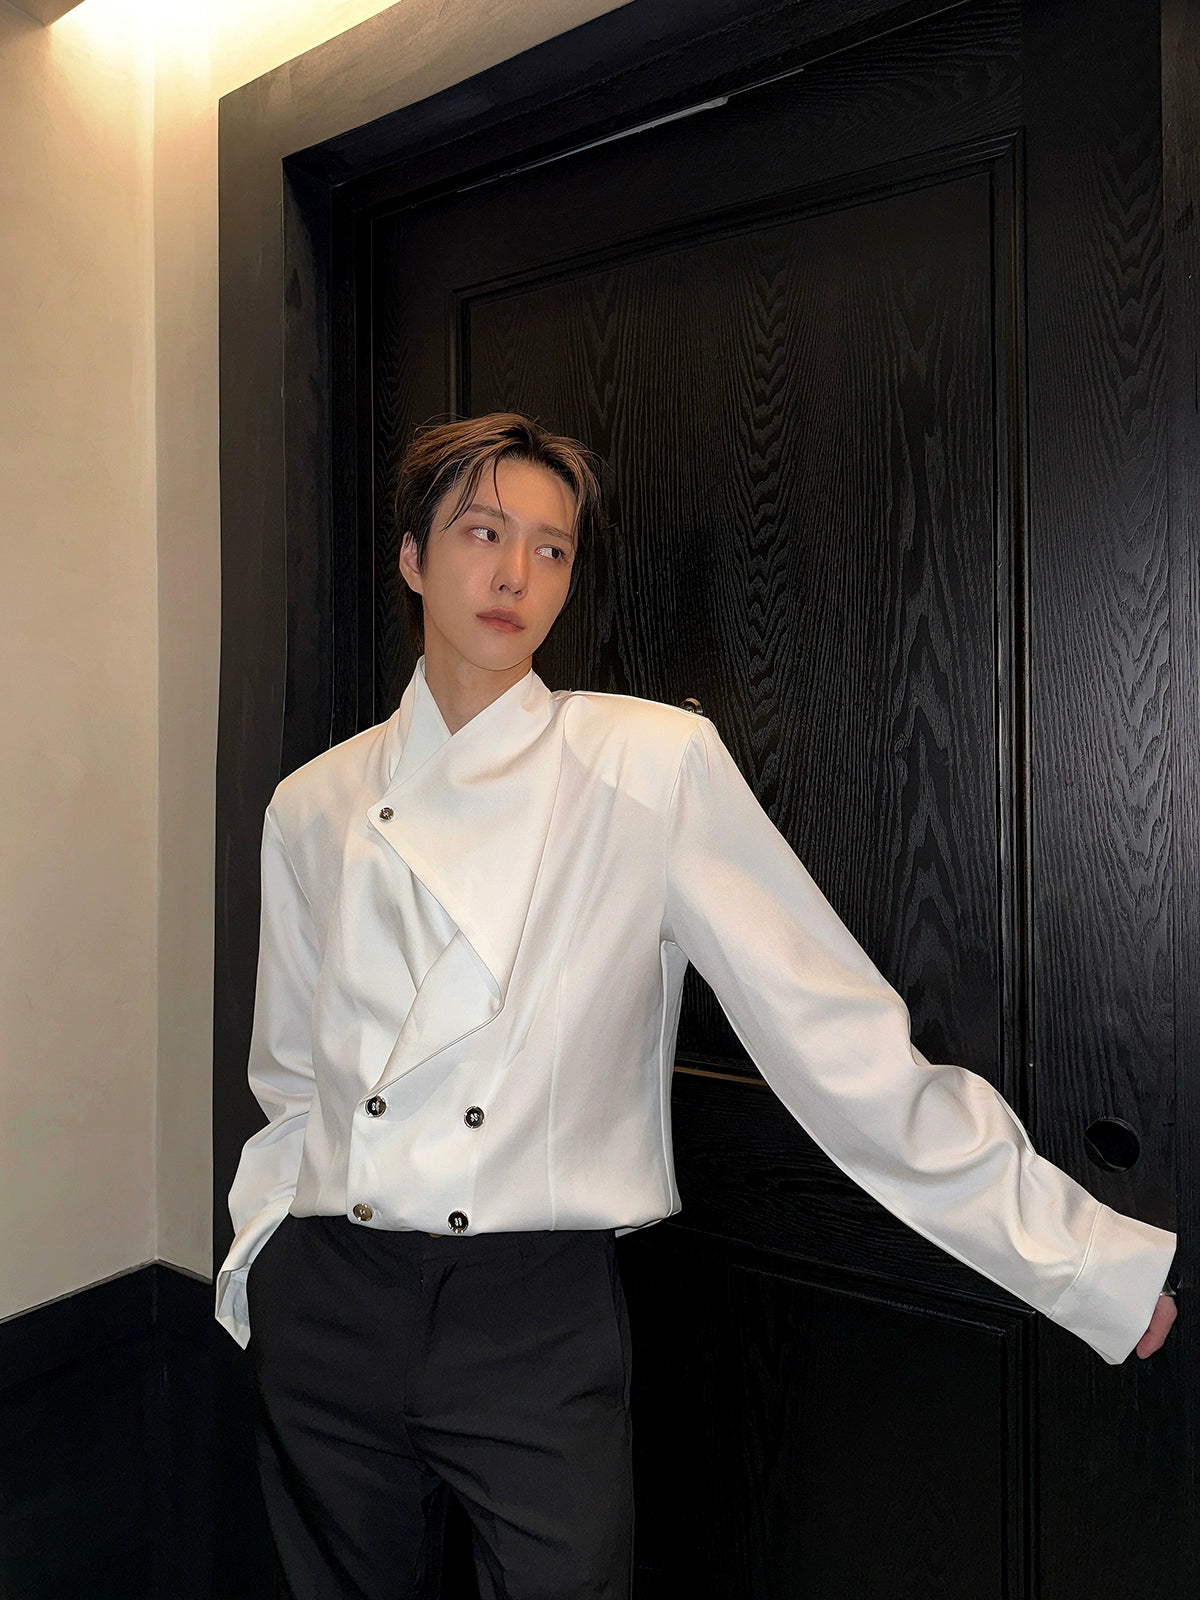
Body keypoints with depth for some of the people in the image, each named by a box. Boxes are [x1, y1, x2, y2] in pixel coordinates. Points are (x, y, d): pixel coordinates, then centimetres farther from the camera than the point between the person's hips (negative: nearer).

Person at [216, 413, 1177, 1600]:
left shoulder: (656, 765, -10)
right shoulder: (312, 807, 2)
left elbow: (843, 1041, -9)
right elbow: (291, 1079, 12)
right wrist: (258, 1259, 3)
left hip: (537, 1322, -3)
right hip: (324, 1311, 4)